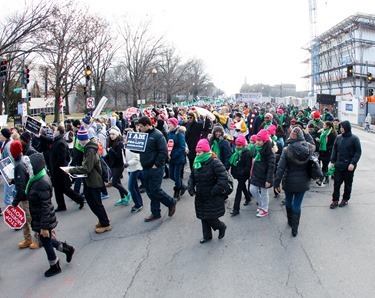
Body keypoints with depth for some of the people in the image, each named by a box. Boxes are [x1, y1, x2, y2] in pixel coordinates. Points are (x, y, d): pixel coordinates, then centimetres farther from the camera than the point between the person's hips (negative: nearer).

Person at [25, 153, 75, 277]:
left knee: (46, 242, 10)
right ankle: (67, 249, 38)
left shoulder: (42, 183, -28)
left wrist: (44, 226, -23)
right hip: (38, 218, 8)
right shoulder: (36, 179, 2)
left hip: (43, 219, -8)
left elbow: (46, 206, -26)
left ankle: (55, 267, 30)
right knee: (46, 240, 22)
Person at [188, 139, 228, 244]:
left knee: (210, 218, -3)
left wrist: (214, 192, -23)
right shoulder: (197, 163, 5)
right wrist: (191, 189, 1)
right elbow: (192, 177, 15)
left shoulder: (215, 163, -19)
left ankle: (221, 227, 26)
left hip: (213, 199, -7)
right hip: (200, 197, 7)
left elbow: (223, 178, -24)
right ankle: (207, 235, 32)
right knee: (203, 217, 14)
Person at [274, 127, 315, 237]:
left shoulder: (287, 150, -15)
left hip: (289, 181, -1)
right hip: (303, 181, 1)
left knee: (288, 201, 22)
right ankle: (294, 228, 9)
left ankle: (290, 221, 40)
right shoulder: (309, 148, -9)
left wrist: (277, 183, -12)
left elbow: (280, 168, -17)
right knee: (297, 205, 8)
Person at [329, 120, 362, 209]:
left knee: (348, 184, 12)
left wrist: (353, 163, -16)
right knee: (336, 183, 3)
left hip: (349, 166, -3)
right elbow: (334, 150, 11)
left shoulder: (354, 139, -8)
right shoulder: (338, 138, 3)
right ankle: (335, 200, 11)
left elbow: (358, 152, -8)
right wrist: (332, 161, 5)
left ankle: (345, 199, 26)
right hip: (338, 165, 3)